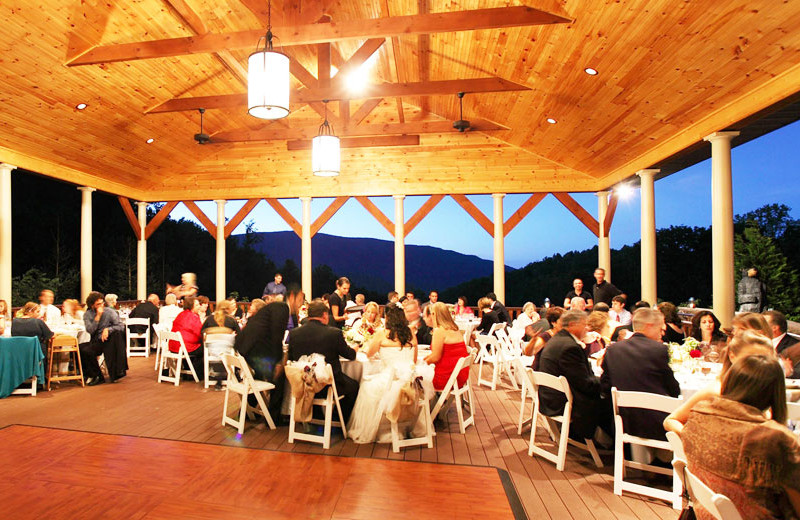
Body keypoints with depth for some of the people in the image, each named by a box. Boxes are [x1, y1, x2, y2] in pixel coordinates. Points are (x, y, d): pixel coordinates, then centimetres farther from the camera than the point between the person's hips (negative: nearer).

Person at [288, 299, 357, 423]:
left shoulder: (293, 333, -7)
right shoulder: (334, 333, -17)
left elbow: (290, 358, 7)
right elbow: (351, 355, -1)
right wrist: (354, 349, 23)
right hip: (328, 387, -5)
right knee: (354, 386, 23)